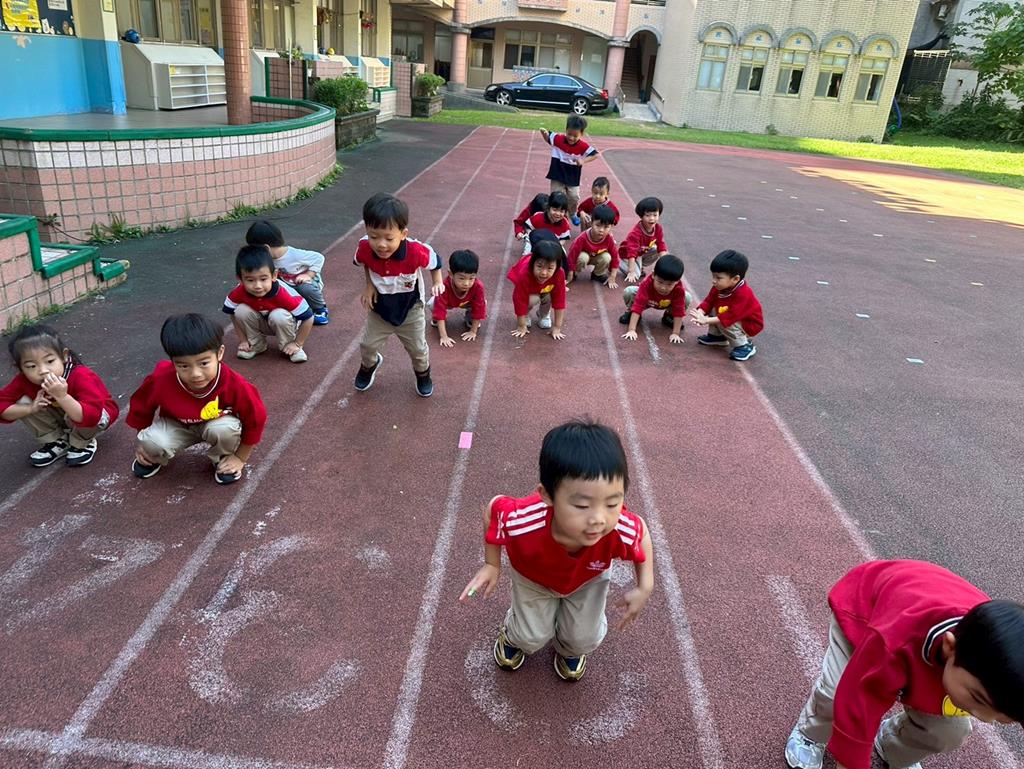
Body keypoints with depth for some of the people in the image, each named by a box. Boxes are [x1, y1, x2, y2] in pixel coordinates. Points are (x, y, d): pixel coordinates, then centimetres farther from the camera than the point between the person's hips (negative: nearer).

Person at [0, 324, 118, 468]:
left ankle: (82, 443, -3)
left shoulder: (82, 377, -37)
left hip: (99, 414, -5)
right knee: (22, 402, -15)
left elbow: (91, 417, -47)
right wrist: (32, 408, -32)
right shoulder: (25, 380, -21)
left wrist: (62, 397, -56)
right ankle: (57, 441, 2)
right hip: (61, 417, 5)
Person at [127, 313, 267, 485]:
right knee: (152, 443, -28)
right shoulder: (160, 381, -32)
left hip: (217, 423, -1)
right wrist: (141, 445, 7)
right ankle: (156, 458, 11)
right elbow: (140, 407, -7)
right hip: (176, 425, 1)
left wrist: (240, 458, -8)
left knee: (226, 429, -35)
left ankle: (222, 458, 1)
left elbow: (255, 419, -17)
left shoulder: (234, 385, -36)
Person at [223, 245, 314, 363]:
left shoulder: (284, 295, -38)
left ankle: (287, 346, -8)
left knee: (279, 315, -35)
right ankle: (256, 345, 0)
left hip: (283, 323, -3)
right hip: (261, 323, 3)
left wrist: (297, 344, -22)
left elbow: (308, 317, -31)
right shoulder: (238, 293, -27)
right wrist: (243, 340, -6)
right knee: (242, 310, -23)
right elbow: (232, 314, -7)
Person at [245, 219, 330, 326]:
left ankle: (321, 309, -8)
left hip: (309, 283, -6)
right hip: (290, 286, 7)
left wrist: (308, 275, -31)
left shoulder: (296, 255, -32)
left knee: (306, 288, -38)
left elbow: (319, 258, -26)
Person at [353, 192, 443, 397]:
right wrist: (369, 286, -9)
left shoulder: (416, 252, -36)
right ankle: (369, 365, 52)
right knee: (368, 345, 17)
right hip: (379, 309, 2)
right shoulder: (365, 248, -28)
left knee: (417, 348, 17)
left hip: (410, 310, -2)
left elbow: (434, 261, -12)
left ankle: (423, 374, 49)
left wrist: (437, 283, -18)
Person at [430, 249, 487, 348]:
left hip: (468, 303, 1)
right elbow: (440, 309, -40)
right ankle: (437, 320, 9)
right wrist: (444, 337, -42)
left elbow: (479, 309, -28)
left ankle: (470, 318, 7)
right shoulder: (445, 286, -43)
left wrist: (473, 331, -24)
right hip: (449, 303, -1)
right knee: (432, 304, -27)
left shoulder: (478, 286, -40)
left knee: (483, 303, -27)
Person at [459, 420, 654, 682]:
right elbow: (492, 508, -22)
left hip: (588, 578, 1)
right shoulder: (522, 521, -48)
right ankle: (514, 635, 43)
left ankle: (569, 649, 44)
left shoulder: (623, 531, -44)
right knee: (532, 637, 4)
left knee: (586, 639, 5)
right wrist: (492, 565, -15)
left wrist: (644, 588, -18)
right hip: (533, 575, -1)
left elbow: (642, 532, -17)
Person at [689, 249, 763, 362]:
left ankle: (744, 346, -13)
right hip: (733, 317, 8)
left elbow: (729, 317, -41)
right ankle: (716, 336, 12)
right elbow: (708, 301, -11)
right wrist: (700, 313, -32)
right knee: (713, 310, -4)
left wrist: (707, 320, -45)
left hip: (750, 325, -8)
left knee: (723, 323, -29)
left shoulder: (743, 295, -35)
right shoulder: (719, 287, -12)